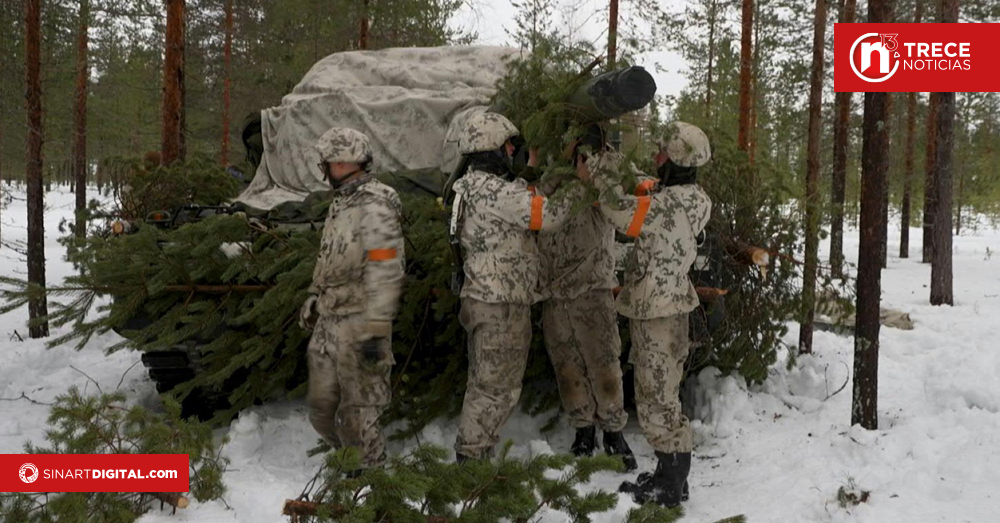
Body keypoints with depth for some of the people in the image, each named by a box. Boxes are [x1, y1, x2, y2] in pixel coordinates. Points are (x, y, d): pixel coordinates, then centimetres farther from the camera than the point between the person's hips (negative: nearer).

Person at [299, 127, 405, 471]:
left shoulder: (375, 207, -18)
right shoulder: (341, 201, 13)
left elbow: (386, 273, -23)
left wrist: (375, 332, -26)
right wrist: (313, 299, 26)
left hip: (358, 323, -9)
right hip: (329, 320, 9)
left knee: (358, 408, 0)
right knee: (322, 404, 15)